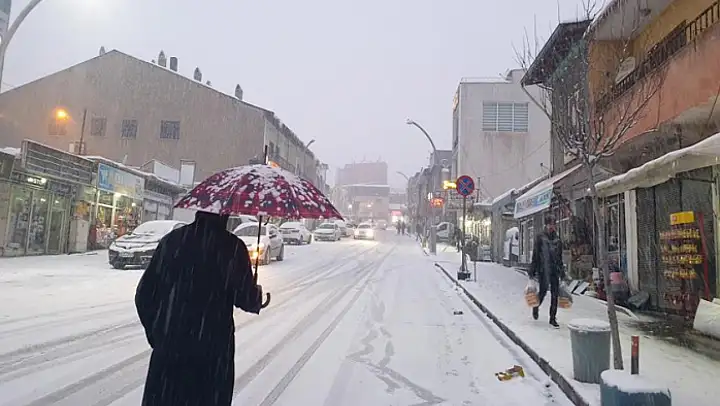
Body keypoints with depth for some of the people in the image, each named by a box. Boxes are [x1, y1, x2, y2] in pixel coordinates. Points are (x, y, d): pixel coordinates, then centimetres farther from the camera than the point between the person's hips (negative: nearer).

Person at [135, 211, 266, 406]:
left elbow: (144, 295, 2)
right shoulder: (233, 247, -11)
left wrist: (154, 331, 14)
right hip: (213, 347, -3)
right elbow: (245, 298, -9)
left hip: (169, 344, 3)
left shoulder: (172, 240, 0)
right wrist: (257, 298, 14)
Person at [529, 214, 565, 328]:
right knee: (543, 291, -6)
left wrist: (562, 272, 15)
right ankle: (536, 306, 25)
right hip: (543, 270, -4)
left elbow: (560, 257, 17)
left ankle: (553, 318, 11)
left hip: (555, 270, 4)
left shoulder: (557, 238, 12)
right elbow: (535, 255, -3)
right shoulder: (540, 237, -1)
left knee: (555, 294, 1)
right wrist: (532, 271, -6)